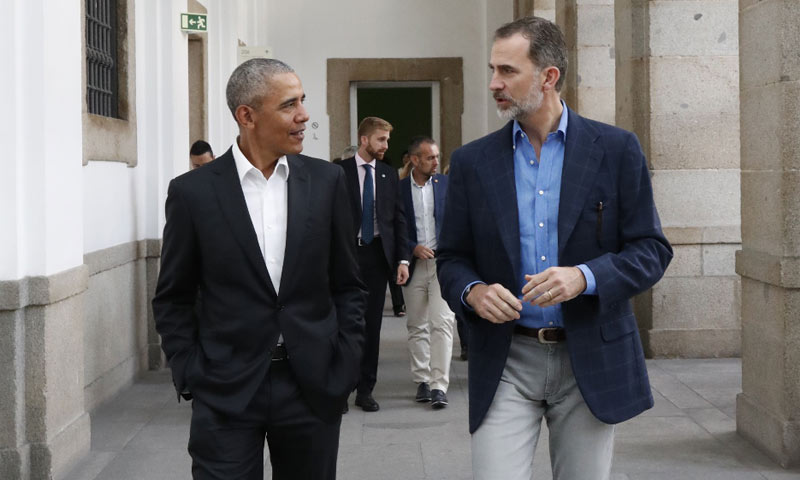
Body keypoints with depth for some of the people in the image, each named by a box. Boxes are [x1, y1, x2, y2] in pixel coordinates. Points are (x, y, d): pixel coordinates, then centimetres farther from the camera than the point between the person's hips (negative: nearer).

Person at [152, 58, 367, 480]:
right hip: (226, 395, -2)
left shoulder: (325, 181, 3)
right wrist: (191, 377, -3)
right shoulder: (193, 192, -3)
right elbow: (173, 299, 4)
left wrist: (345, 366, 1)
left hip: (314, 388, 2)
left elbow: (347, 285, 8)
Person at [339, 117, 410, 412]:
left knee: (372, 324, 6)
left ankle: (365, 389, 13)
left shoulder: (389, 175, 10)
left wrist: (403, 259, 1)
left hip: (377, 255, 3)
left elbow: (399, 219, 9)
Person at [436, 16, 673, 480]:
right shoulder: (472, 161, 4)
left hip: (590, 359, 0)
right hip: (505, 360, 1)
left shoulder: (617, 149, -1)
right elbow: (452, 258, 9)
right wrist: (472, 291, -14)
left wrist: (585, 277, -20)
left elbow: (652, 249, -2)